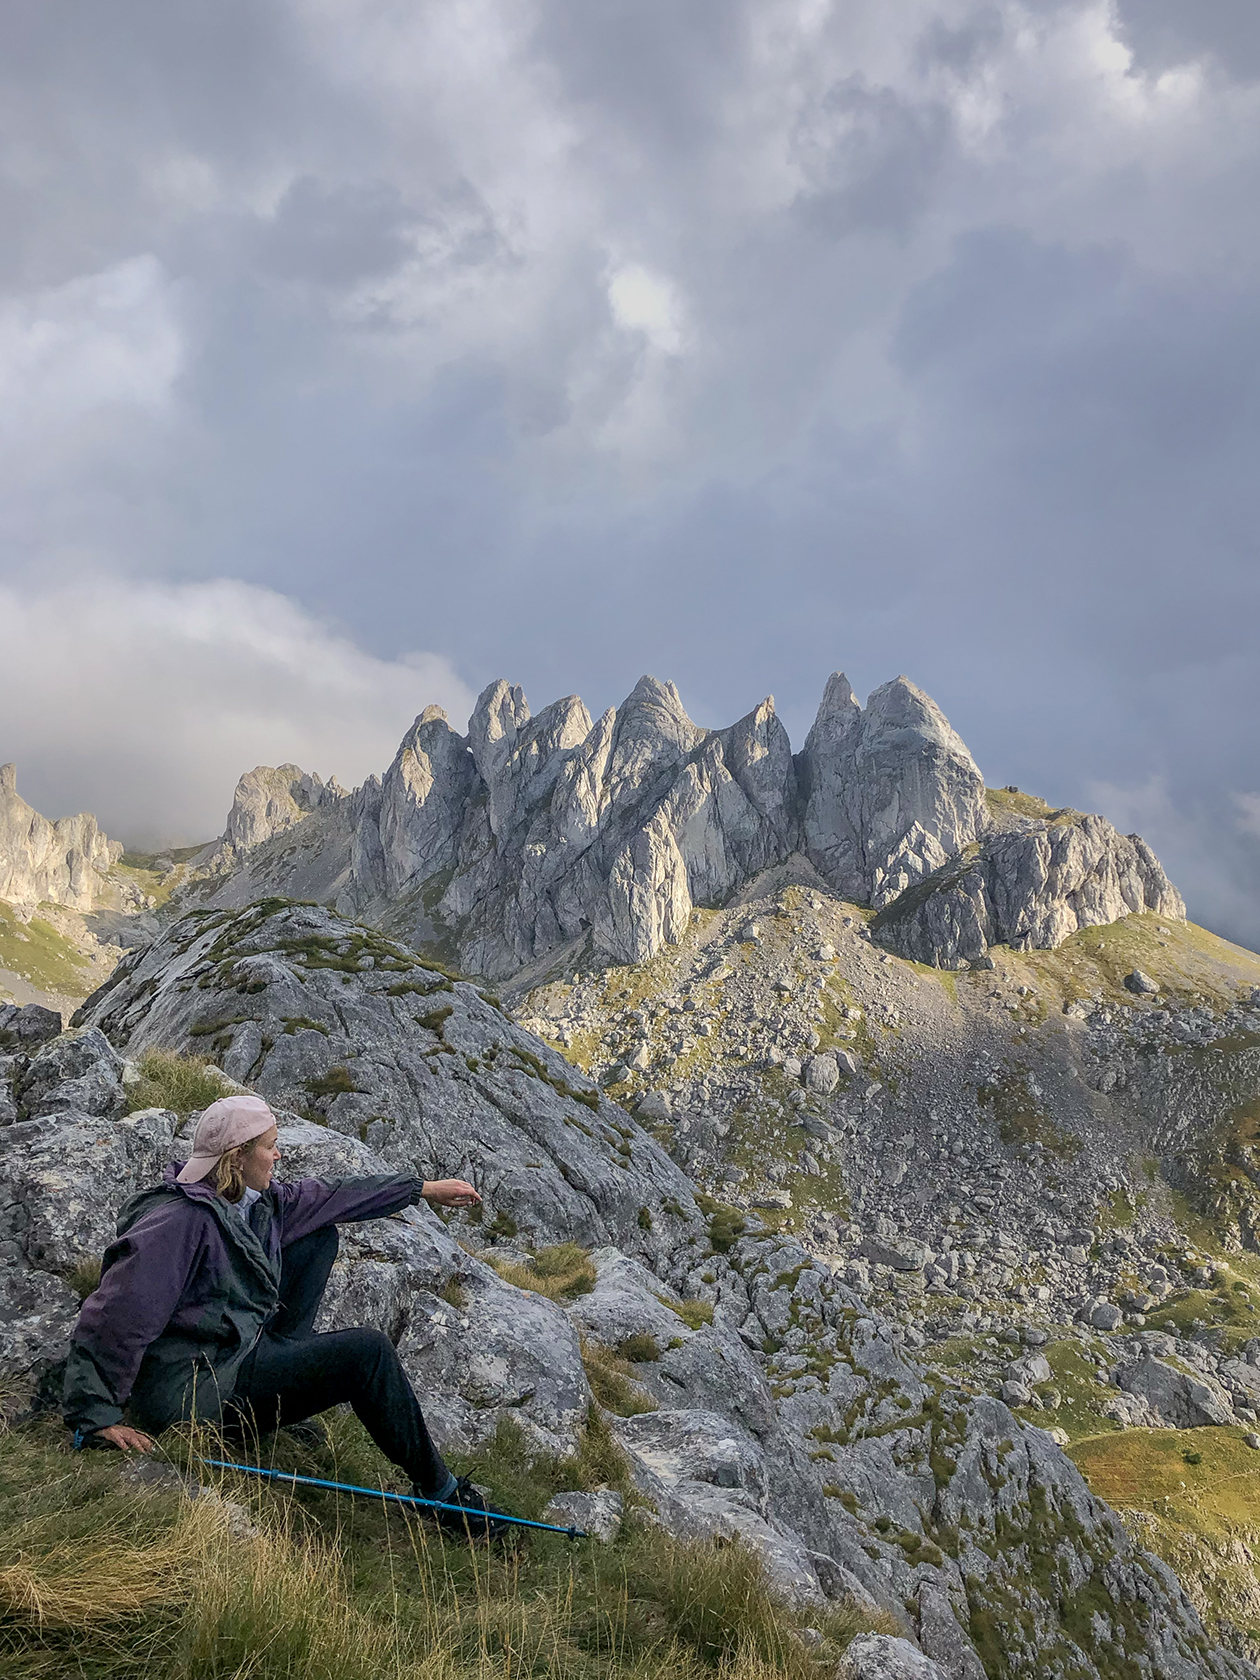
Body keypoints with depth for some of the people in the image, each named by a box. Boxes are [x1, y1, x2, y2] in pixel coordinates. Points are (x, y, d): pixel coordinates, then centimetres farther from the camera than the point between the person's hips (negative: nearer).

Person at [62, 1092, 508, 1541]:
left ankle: (283, 1361, 5)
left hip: (237, 1348, 10)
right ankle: (439, 1492, -4)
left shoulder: (253, 1201, 1)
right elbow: (112, 1318, -27)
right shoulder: (178, 1222, -25)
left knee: (319, 1235, 8)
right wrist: (96, 1418, -29)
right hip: (193, 1390, -10)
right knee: (367, 1351, -19)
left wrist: (424, 1189, 14)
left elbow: (322, 1197, 12)